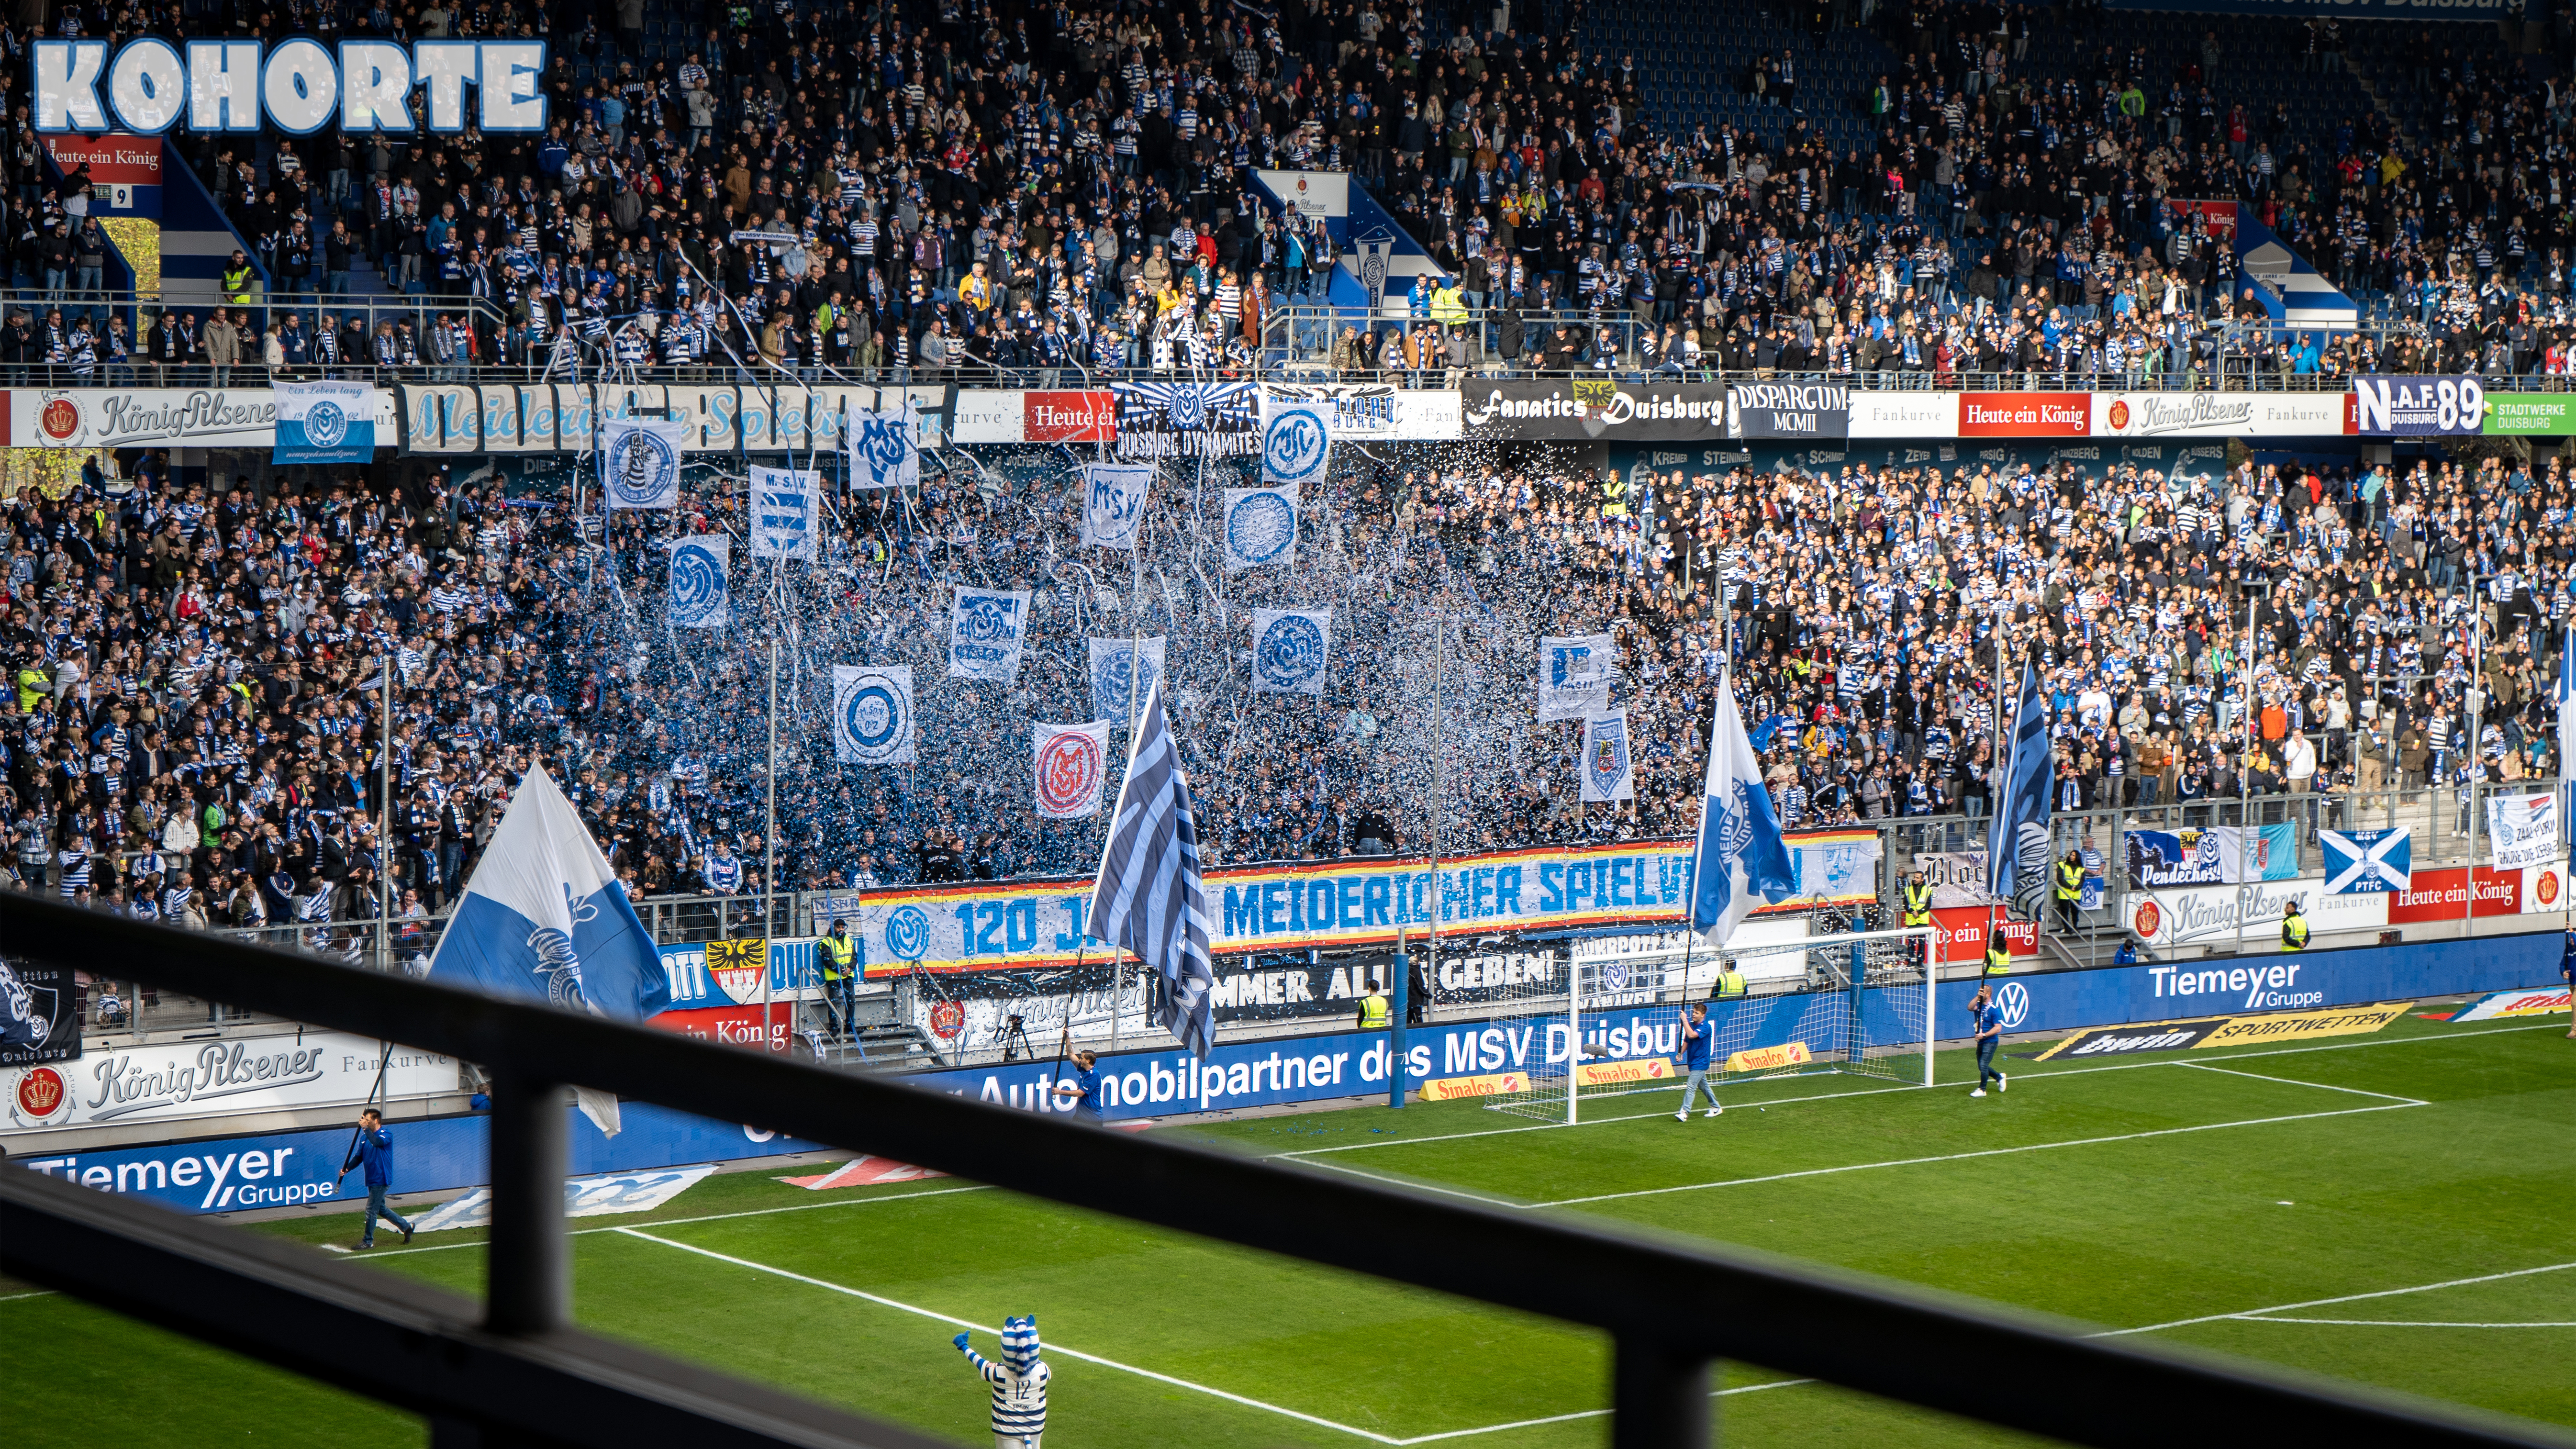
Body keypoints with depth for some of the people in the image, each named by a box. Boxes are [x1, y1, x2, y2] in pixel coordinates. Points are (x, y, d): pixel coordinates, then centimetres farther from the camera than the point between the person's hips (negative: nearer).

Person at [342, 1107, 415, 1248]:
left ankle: (368, 1241, 5)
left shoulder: (387, 1135, -14)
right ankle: (406, 1226, 31)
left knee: (371, 1210, -5)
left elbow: (377, 1142, -36)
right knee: (381, 1209, 18)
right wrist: (347, 1168, -4)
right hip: (371, 1180, 9)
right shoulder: (365, 1137, 10)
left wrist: (365, 1127, -32)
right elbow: (359, 1157, 12)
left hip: (381, 1180, -9)